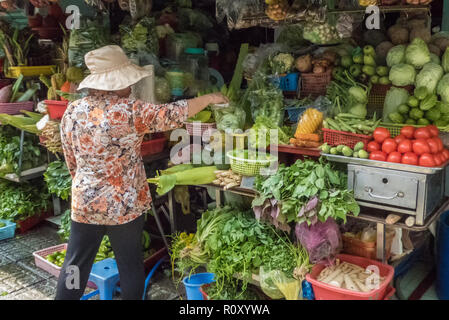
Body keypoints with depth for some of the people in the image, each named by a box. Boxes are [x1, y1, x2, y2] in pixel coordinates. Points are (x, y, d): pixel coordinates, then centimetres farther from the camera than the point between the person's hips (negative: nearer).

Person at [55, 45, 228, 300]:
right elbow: (173, 114, -11)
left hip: (84, 202, 5)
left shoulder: (72, 112, 0)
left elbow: (72, 163, 8)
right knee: (130, 265, 13)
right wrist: (209, 98, 3)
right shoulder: (128, 111, -18)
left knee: (76, 264, 15)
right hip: (123, 204, -4)